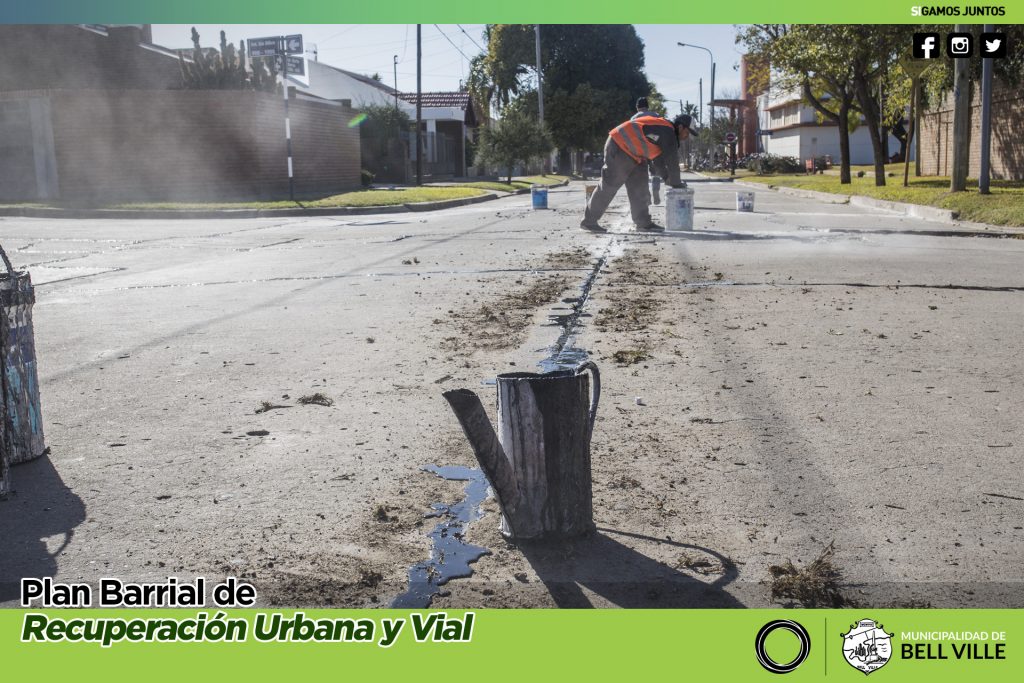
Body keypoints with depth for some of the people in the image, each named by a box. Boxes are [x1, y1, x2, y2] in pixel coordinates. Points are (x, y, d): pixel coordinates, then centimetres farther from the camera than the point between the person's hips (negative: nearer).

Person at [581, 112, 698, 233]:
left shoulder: (662, 129, 15)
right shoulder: (667, 132, -16)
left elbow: (658, 159, 20)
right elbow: (672, 160, -15)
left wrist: (667, 177, 12)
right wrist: (676, 183, -5)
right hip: (619, 147, -10)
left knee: (639, 185, 7)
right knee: (609, 186, -9)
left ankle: (643, 222, 8)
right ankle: (588, 221, -4)